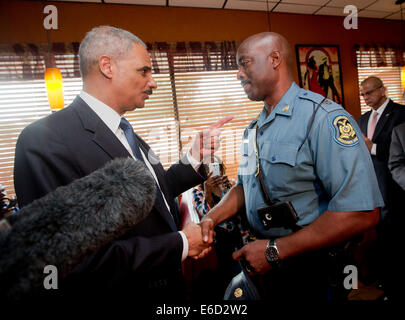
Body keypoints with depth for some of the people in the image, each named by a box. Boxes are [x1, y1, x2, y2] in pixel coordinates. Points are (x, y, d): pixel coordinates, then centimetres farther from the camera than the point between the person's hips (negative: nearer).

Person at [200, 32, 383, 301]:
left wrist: (275, 250, -25)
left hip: (312, 269, -7)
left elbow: (362, 213, -29)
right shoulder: (255, 128, 6)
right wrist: (212, 218, -3)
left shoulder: (323, 117, -21)